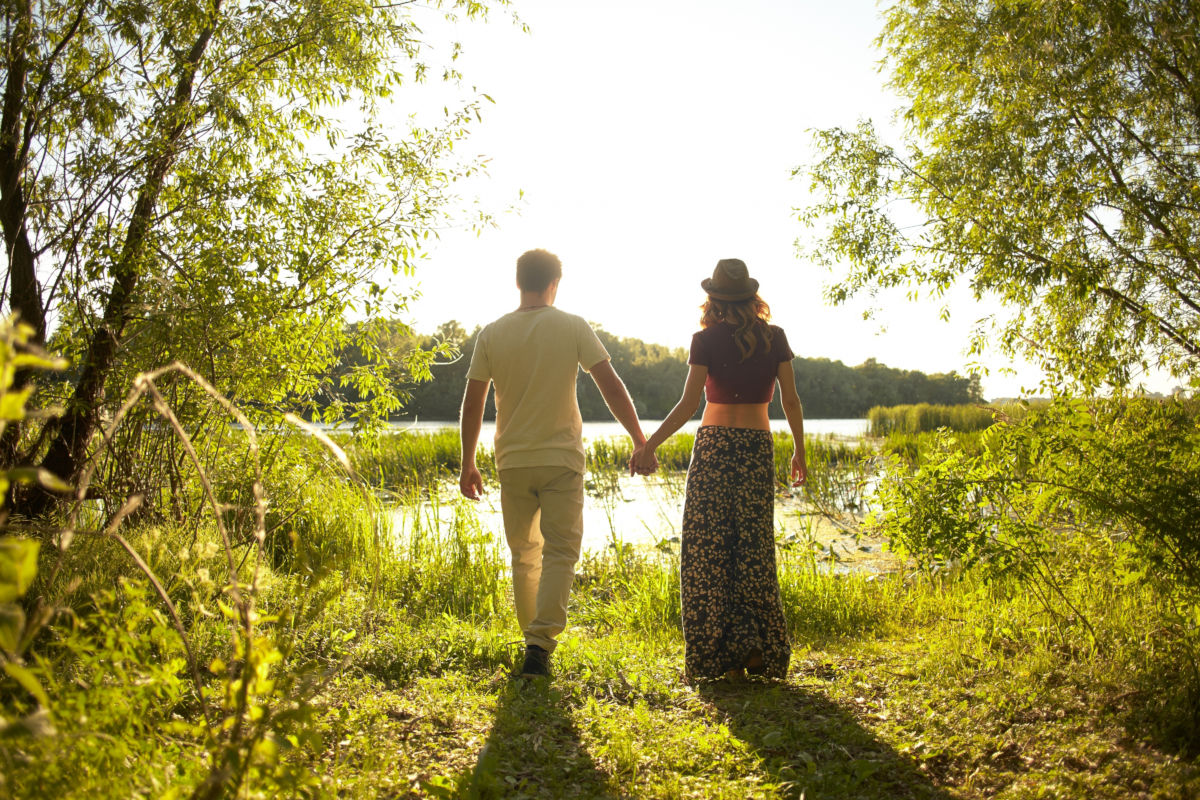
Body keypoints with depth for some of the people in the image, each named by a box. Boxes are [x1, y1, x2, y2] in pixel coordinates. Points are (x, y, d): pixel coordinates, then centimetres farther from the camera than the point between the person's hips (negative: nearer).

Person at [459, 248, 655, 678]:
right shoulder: (573, 327, -4)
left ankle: (534, 639, 24)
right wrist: (640, 441, -1)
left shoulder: (492, 334, 2)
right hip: (561, 459, -2)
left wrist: (468, 464, 12)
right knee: (559, 552, 1)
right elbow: (611, 387, -8)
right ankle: (540, 643, -11)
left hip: (513, 462, 3)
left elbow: (472, 403, 3)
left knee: (524, 554, 15)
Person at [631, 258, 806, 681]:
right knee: (753, 550, 11)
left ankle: (723, 656, 4)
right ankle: (757, 646, 9)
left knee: (708, 551, 3)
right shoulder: (774, 337, 3)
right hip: (758, 448, 3)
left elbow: (688, 405, -10)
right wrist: (800, 450, 15)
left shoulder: (706, 340, -5)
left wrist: (649, 445, -5)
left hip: (713, 447, -3)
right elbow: (791, 401, 3)